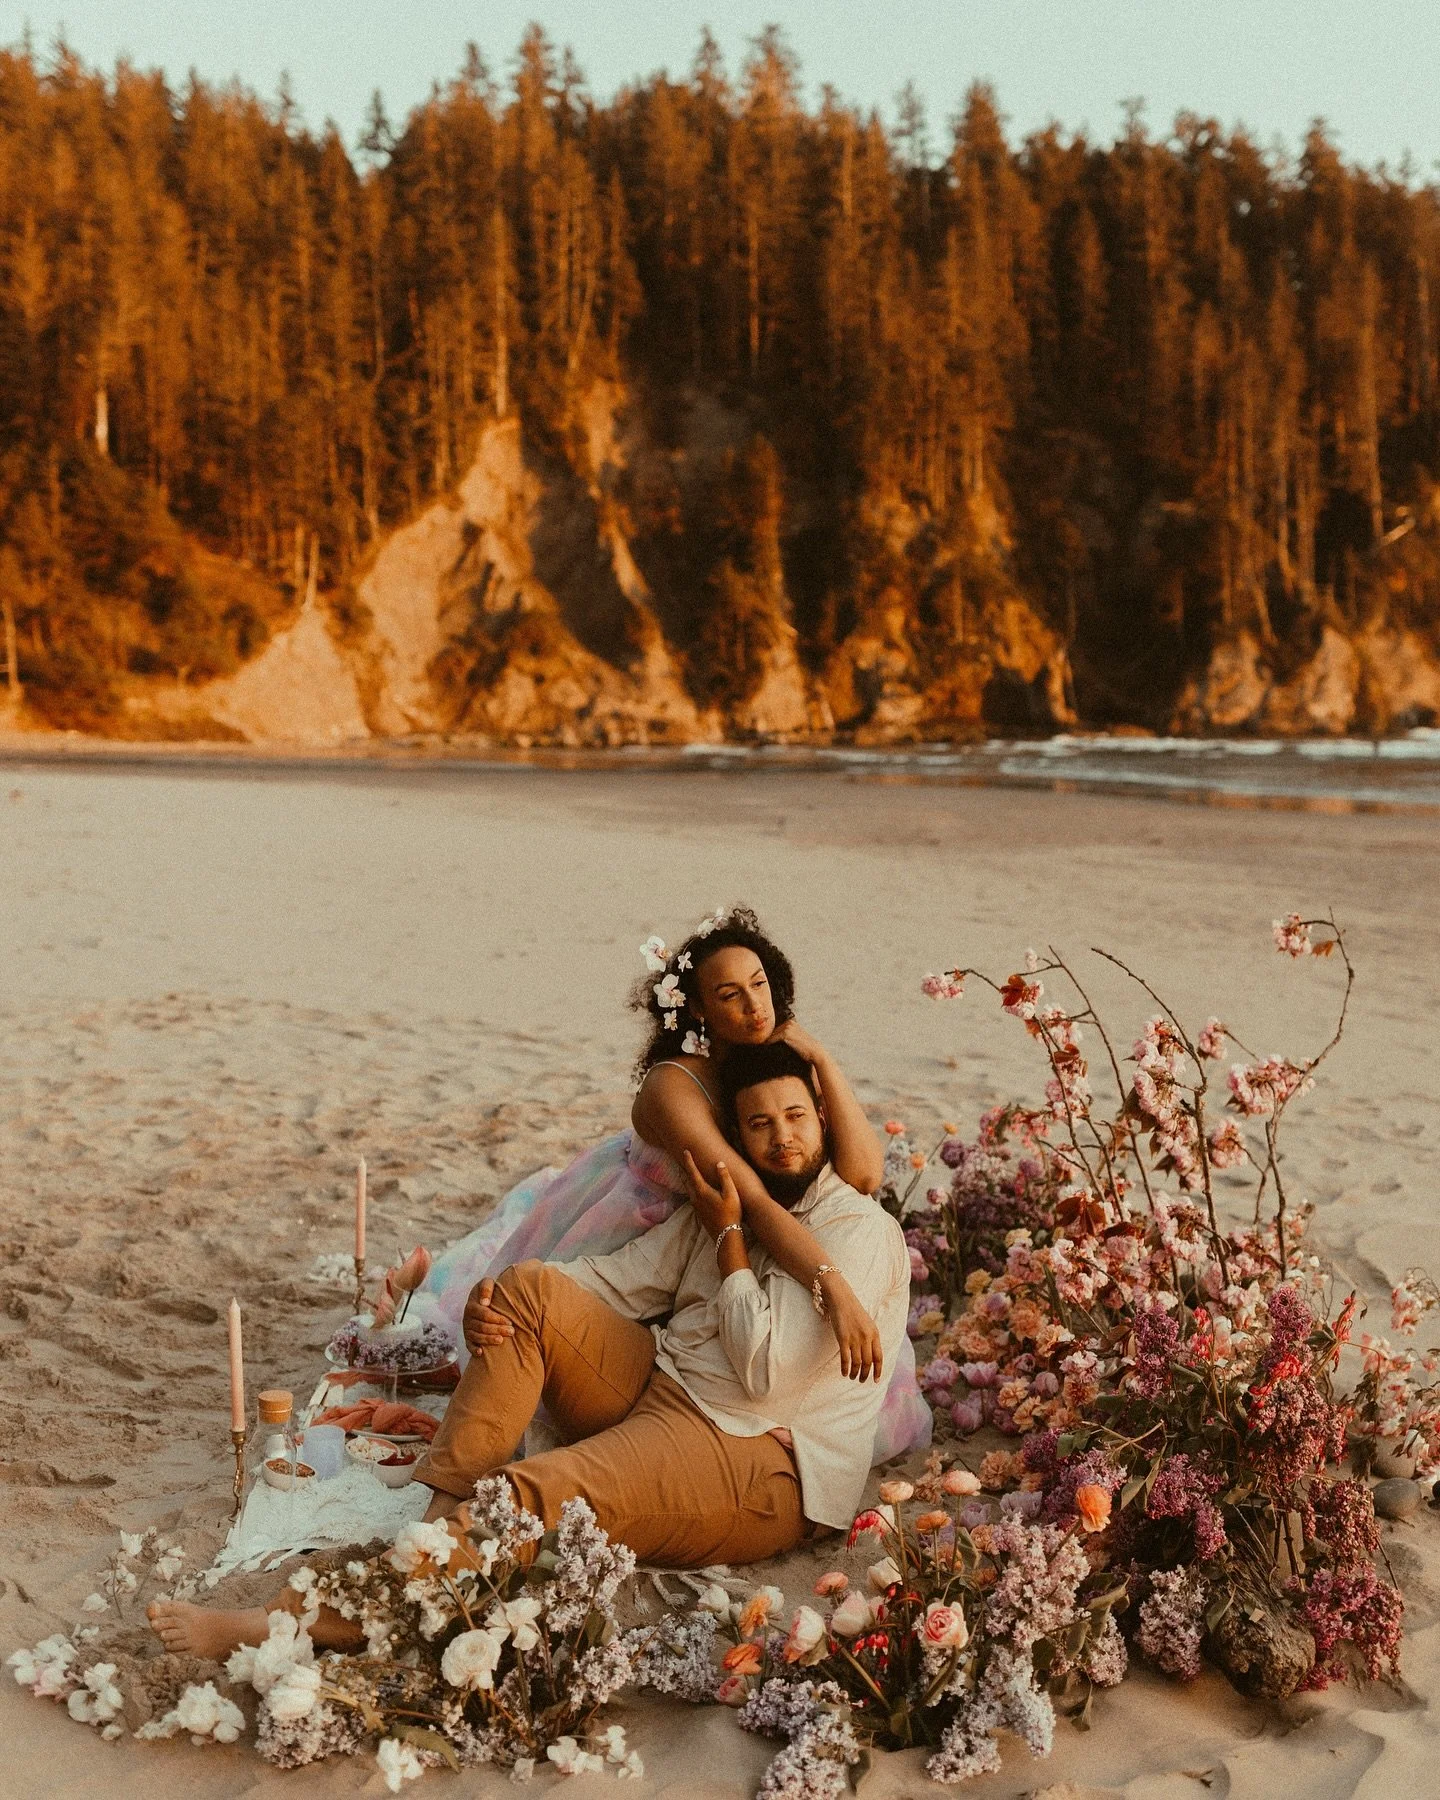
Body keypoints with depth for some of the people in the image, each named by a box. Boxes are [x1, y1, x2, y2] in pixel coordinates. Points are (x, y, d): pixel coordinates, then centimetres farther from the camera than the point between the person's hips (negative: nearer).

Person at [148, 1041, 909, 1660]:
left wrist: (729, 1236, -8)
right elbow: (615, 1280, 10)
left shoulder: (859, 1230, -9)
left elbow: (766, 1369, -18)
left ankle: (290, 1625, -32)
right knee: (533, 1286, -14)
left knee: (532, 1496, -31)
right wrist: (498, 1313, -9)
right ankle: (444, 1514, -25)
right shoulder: (721, 1206, 16)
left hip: (756, 1459, -8)